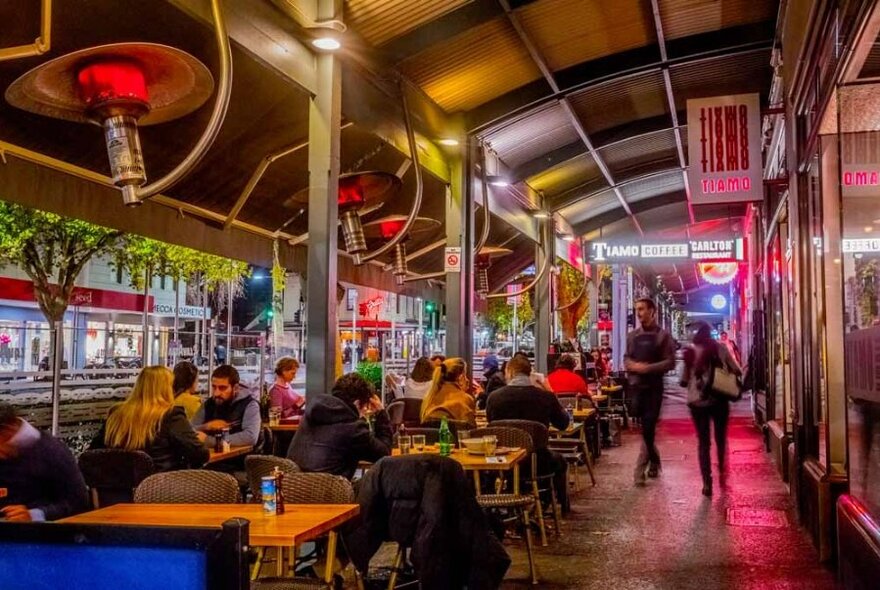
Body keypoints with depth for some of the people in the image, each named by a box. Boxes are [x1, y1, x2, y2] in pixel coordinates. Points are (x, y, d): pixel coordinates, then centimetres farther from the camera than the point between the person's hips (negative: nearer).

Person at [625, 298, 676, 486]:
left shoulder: (663, 335, -4)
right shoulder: (632, 335, 10)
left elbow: (670, 362, -9)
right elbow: (626, 358, 13)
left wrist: (648, 368, -19)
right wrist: (632, 365, -10)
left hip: (654, 388, -4)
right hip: (635, 386, 4)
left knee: (648, 429, -5)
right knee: (644, 428, 12)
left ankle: (640, 469, 1)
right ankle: (654, 461, 31)